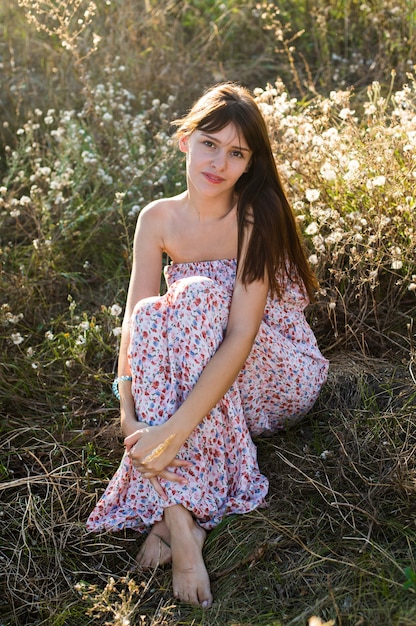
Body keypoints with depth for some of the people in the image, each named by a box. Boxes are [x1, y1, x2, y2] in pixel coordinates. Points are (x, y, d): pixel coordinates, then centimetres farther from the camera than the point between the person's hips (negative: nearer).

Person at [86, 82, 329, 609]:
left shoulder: (258, 216, -19)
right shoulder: (158, 219, -5)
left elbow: (241, 333, -29)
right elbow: (133, 318, -13)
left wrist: (176, 428, -38)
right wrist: (128, 407, -30)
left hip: (277, 376, -4)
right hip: (204, 379, 4)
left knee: (196, 298, -30)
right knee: (155, 316, -27)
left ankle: (177, 512, -32)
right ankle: (183, 518, -30)